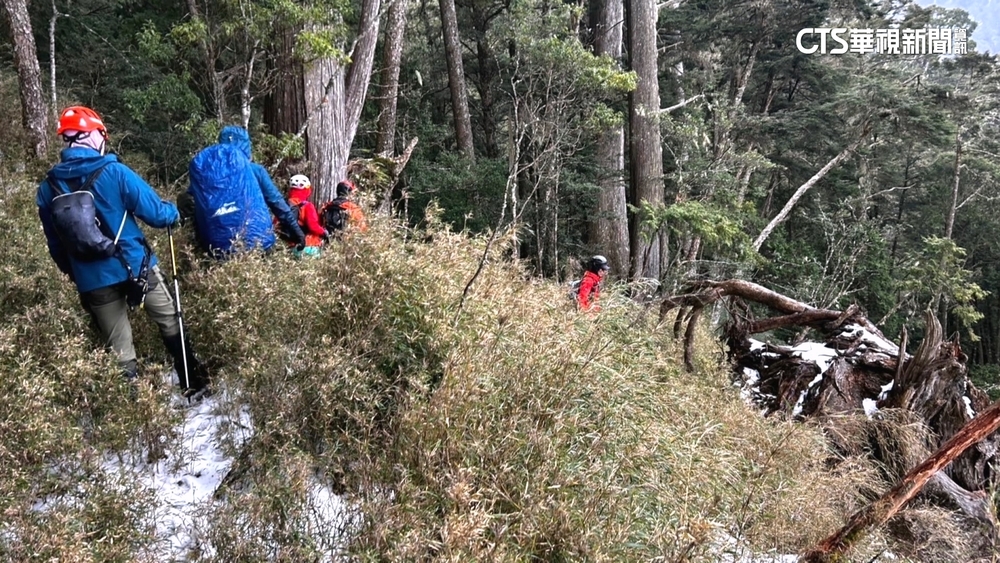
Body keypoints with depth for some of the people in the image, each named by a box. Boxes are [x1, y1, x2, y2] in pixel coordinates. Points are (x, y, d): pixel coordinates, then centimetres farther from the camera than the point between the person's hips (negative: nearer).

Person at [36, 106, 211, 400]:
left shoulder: (47, 188, 1)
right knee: (171, 324, 17)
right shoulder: (114, 172, -12)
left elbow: (55, 245, 9)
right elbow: (155, 213, -10)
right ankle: (195, 386, 23)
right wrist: (173, 213, 12)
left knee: (119, 349, 13)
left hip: (92, 281, 3)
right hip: (135, 267, -3)